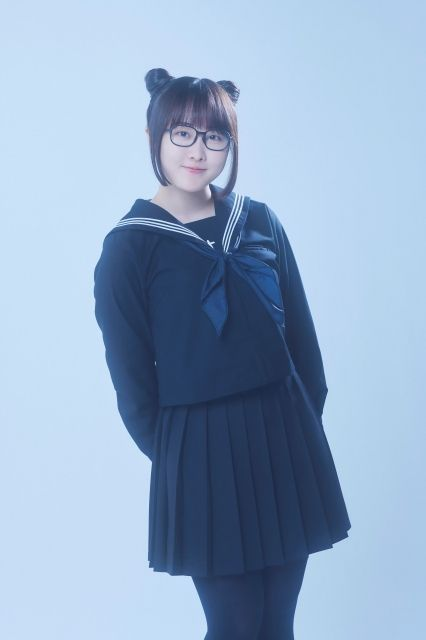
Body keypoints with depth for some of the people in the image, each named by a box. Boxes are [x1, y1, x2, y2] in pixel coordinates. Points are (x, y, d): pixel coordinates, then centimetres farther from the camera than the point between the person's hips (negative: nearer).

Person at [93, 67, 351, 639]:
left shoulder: (261, 222, 4)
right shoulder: (129, 244, -6)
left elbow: (300, 329, 10)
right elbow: (131, 375, -1)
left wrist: (309, 411, 6)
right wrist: (170, 450, 3)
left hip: (285, 433, 4)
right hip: (202, 450, -3)